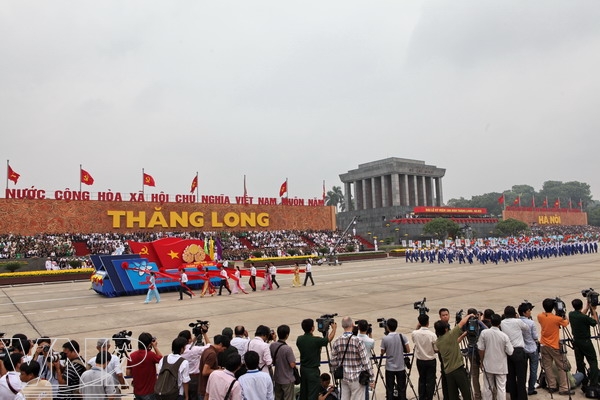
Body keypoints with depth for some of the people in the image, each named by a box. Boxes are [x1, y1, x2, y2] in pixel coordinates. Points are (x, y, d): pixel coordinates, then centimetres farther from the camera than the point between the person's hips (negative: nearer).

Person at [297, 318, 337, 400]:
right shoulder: (316, 340, -20)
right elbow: (329, 339, -3)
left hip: (303, 369, 7)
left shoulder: (299, 339, -4)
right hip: (313, 370, -7)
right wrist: (334, 328, 11)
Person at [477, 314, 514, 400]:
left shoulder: (484, 332, -13)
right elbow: (510, 352, -10)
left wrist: (482, 361, 8)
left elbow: (481, 349, -7)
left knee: (487, 387, 13)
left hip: (488, 365, 1)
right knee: (501, 388, 9)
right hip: (501, 366, -1)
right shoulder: (504, 336, -15)